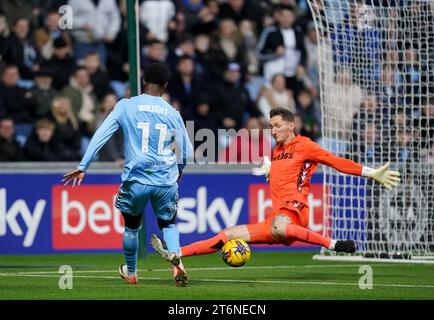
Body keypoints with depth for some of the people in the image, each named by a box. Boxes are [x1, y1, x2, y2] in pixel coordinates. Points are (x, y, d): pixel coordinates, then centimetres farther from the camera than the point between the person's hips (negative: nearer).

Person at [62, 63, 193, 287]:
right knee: (168, 224, 20)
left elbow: (101, 135, -6)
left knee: (131, 226, 22)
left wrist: (83, 167, -5)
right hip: (166, 181, 1)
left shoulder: (125, 106, 0)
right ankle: (175, 256, -9)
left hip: (136, 180, -1)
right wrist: (178, 171, 30)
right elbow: (187, 153, 8)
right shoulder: (173, 114, 4)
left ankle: (130, 273, 37)